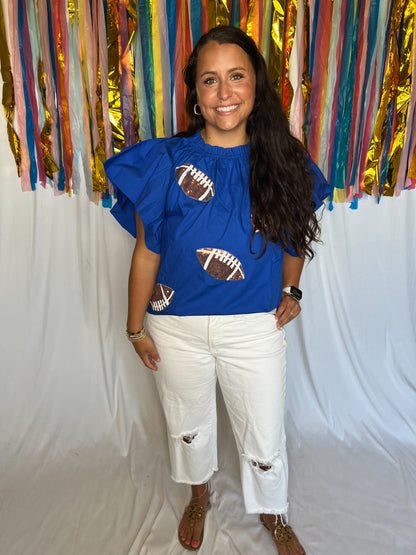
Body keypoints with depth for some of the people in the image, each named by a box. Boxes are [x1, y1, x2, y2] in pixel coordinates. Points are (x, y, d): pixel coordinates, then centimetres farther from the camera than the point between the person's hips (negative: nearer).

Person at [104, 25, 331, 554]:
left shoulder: (282, 160, -6)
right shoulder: (166, 162, -11)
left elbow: (295, 235, 11)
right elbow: (146, 253, -6)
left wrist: (291, 290, -1)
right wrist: (136, 328, -1)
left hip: (256, 327, 1)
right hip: (177, 327, 0)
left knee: (265, 437, 16)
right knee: (189, 426, 23)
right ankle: (199, 497, 56)